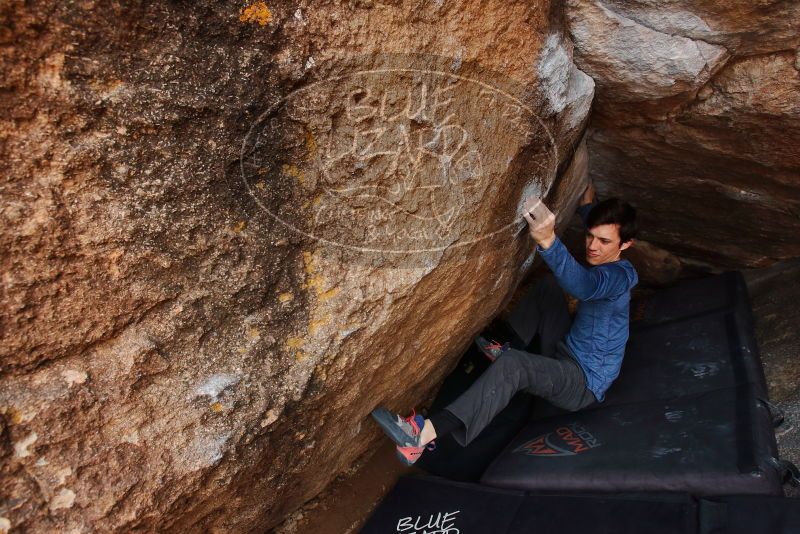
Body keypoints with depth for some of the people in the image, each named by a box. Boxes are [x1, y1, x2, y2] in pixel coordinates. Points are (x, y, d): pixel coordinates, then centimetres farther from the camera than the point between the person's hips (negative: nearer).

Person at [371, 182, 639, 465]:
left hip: (585, 384, -9)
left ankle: (424, 434, -48)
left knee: (512, 365, -38)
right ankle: (505, 345, 9)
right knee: (549, 286, 14)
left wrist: (548, 240, -63)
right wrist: (588, 205, 26)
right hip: (565, 357, 9)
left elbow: (584, 286, -49)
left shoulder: (620, 276, -22)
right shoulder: (604, 263, 5)